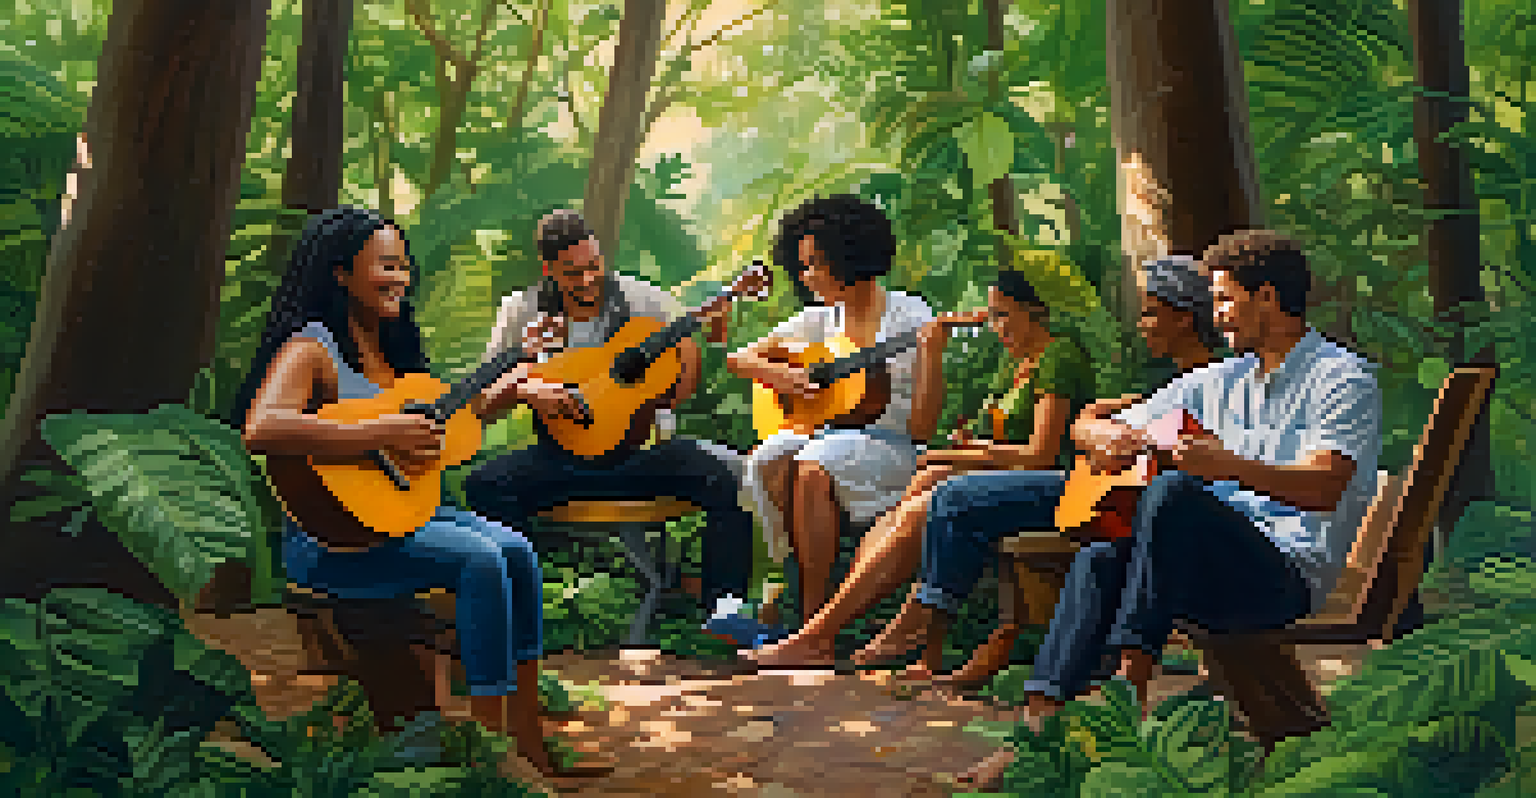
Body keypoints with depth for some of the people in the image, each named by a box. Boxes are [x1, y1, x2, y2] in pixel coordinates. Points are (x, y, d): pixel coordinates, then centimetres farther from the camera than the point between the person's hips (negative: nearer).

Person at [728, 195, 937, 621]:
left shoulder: (910, 316, -1)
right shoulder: (819, 321, 14)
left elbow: (921, 429, -7)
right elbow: (738, 359, 17)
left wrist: (932, 357, -22)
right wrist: (773, 374, -4)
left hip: (890, 445, -5)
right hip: (824, 431, 5)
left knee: (813, 468, -35)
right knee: (769, 463, -28)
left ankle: (814, 613, -30)